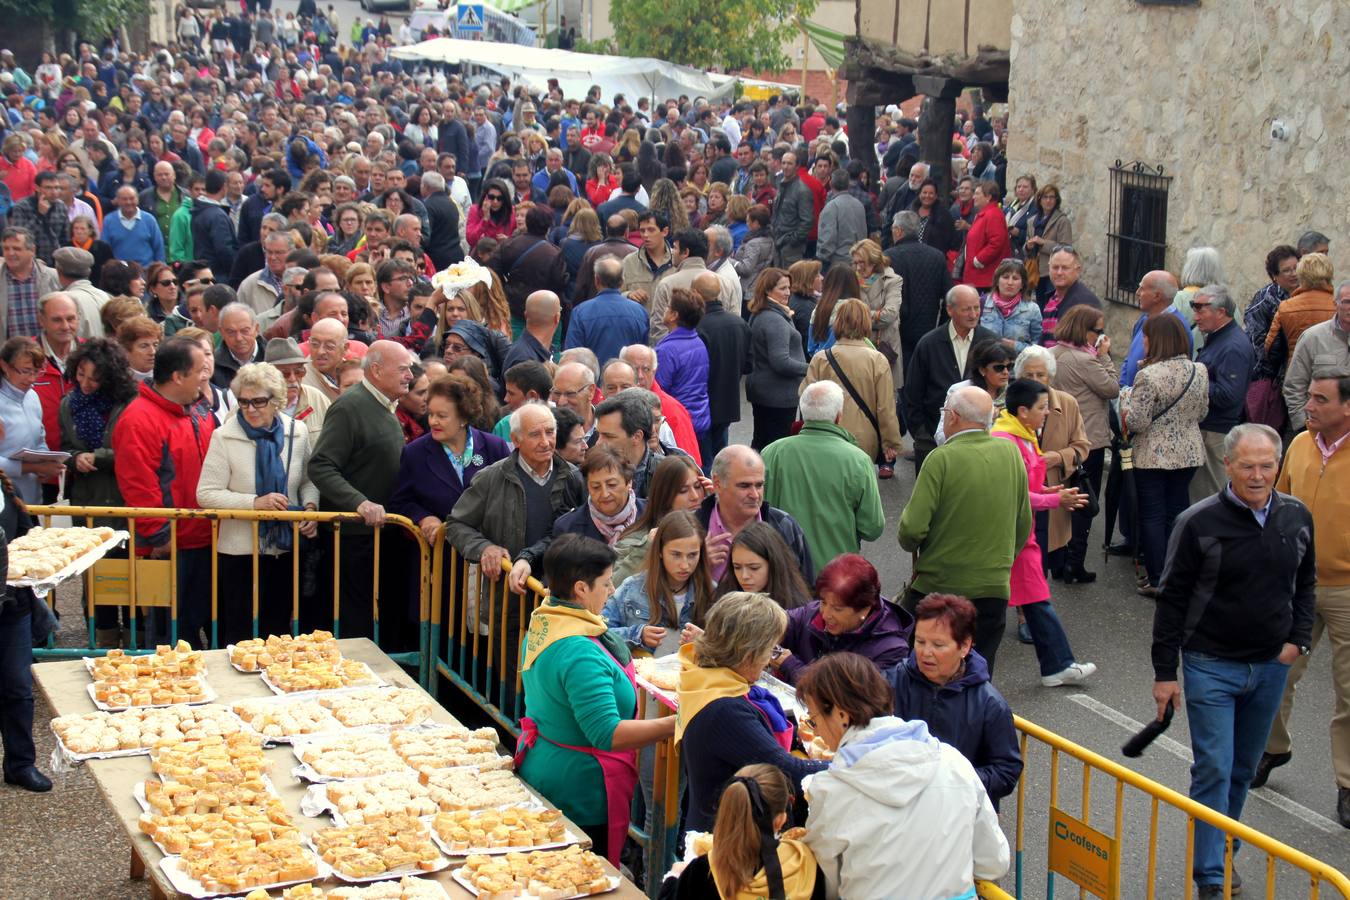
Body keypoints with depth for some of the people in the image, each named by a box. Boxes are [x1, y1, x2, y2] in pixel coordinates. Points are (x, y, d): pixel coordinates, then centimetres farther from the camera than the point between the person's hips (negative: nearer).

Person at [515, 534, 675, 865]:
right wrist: (678, 723, -30)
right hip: (579, 791, -10)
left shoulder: (541, 624, 2)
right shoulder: (580, 652, -28)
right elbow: (608, 735, -32)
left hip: (538, 772, 10)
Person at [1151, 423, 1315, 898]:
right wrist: (1165, 672, -7)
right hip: (1211, 666, -4)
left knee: (1243, 770, 16)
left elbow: (1306, 584, 15)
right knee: (1214, 771, -5)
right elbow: (1172, 600, -7)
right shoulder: (1199, 523, -13)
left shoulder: (1297, 517, -1)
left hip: (1271, 667, 4)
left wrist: (1298, 640, 2)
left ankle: (1225, 852, 32)